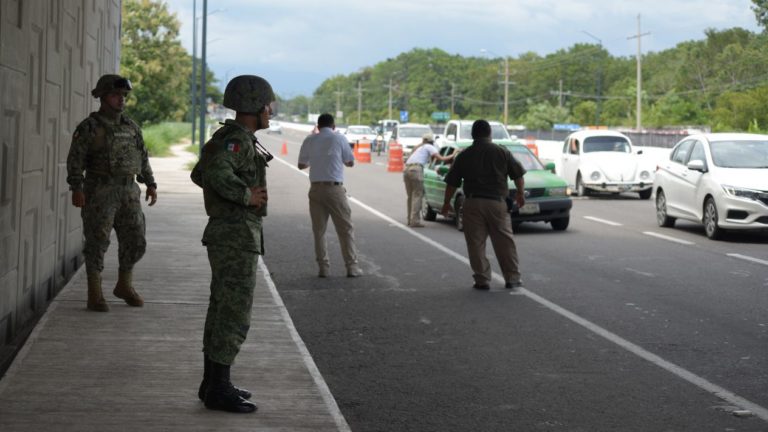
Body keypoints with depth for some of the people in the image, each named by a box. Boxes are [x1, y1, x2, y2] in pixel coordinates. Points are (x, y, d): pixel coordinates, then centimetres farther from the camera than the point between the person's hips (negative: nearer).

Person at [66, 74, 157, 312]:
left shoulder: (131, 127, 11)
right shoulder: (89, 127, -6)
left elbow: (142, 158, 17)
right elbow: (75, 160, -11)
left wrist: (151, 185, 9)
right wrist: (76, 189, -21)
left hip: (128, 192, 5)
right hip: (99, 192, -5)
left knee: (135, 241, 4)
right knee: (97, 242, -4)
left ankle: (124, 286, 21)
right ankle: (95, 296, 3)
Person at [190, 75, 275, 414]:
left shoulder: (231, 138, 13)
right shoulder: (236, 141, -18)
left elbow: (198, 175, 26)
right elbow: (216, 172, -38)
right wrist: (246, 195, -22)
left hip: (231, 235, 10)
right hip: (235, 239, -10)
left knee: (223, 311, 13)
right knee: (235, 315, -5)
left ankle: (213, 383, 20)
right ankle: (219, 390, 0)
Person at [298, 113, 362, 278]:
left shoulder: (310, 140, 5)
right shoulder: (339, 139, -1)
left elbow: (301, 165, 11)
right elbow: (350, 162, 6)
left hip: (316, 188, 2)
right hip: (335, 188, -2)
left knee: (319, 230, 9)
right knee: (346, 229, 4)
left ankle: (323, 267, 7)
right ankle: (352, 267, 1)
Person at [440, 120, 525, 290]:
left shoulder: (464, 156, 3)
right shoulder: (502, 152, 2)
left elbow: (452, 182, 5)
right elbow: (518, 175, 6)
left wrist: (446, 202, 16)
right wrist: (520, 194, 22)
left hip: (473, 203, 0)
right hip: (497, 202, 0)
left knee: (476, 244, 5)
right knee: (504, 242, 8)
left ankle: (482, 280, 4)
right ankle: (512, 278, 10)